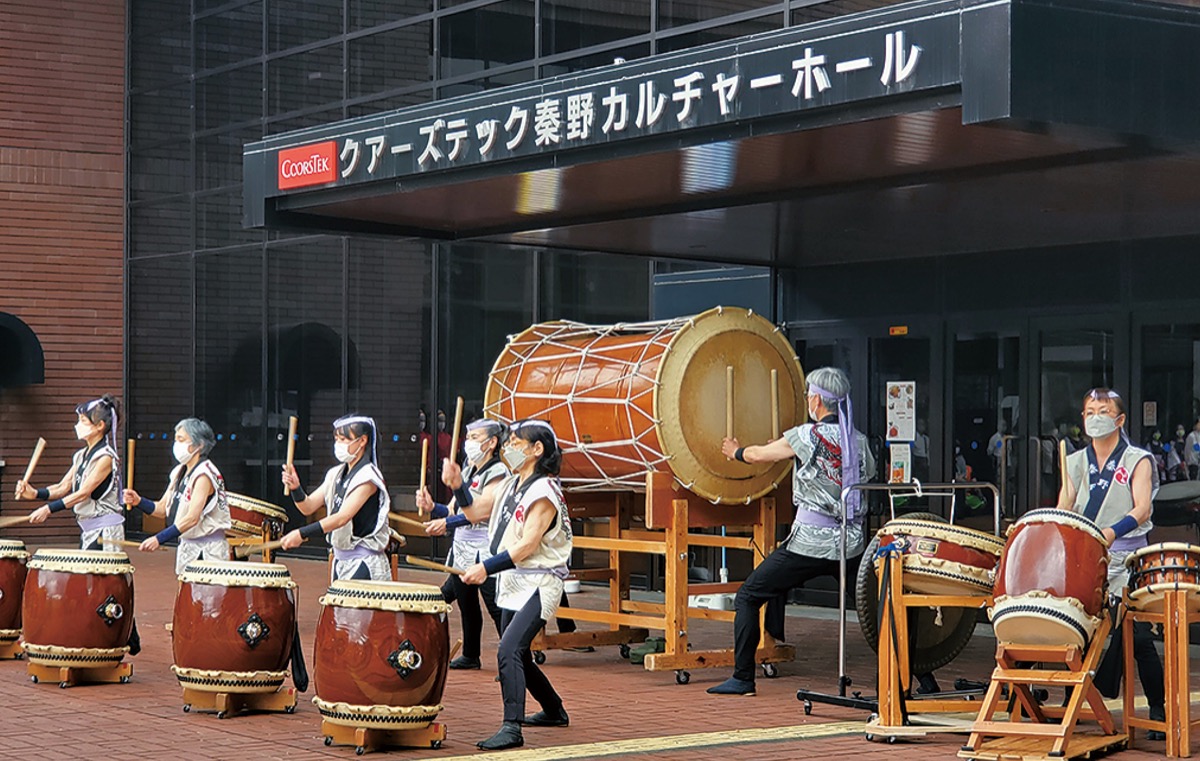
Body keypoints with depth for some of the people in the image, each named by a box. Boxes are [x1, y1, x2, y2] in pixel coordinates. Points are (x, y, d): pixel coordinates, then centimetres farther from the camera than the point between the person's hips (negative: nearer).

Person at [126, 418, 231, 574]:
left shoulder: (205, 474, -15)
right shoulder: (179, 473, 11)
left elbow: (192, 518, -24)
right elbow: (162, 509, 12)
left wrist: (159, 539, -30)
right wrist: (139, 501, -7)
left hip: (207, 550, -8)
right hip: (186, 547, 8)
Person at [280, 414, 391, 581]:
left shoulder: (367, 476, -14)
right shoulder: (336, 474, 11)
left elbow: (342, 517, -23)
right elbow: (308, 507, 7)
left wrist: (302, 534, -29)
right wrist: (295, 488, -14)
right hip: (340, 560, 8)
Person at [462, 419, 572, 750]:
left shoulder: (544, 492, -15)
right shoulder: (511, 484, 12)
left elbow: (528, 544, -22)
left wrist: (487, 567, -25)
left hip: (538, 584, -10)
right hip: (513, 583, 10)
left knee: (509, 651, -22)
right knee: (518, 655, 18)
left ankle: (512, 728, -24)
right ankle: (554, 711, 37)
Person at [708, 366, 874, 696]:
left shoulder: (808, 436, -8)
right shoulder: (859, 441, 7)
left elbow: (759, 454, 4)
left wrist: (736, 451, 29)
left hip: (811, 543, -5)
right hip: (851, 545, 6)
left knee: (748, 596, 6)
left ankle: (743, 678, 4)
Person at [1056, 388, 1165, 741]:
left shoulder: (1138, 460, 4)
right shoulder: (1075, 463, 16)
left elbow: (1142, 509, -10)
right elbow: (1062, 512, 7)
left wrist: (1113, 531, -29)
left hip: (1125, 558, -4)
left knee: (1137, 636, -7)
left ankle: (1159, 711, 3)